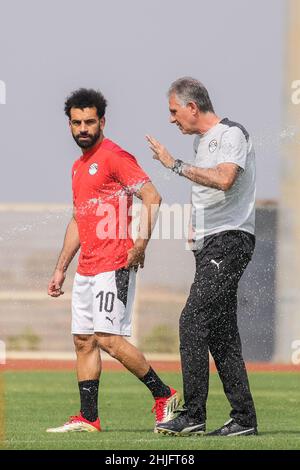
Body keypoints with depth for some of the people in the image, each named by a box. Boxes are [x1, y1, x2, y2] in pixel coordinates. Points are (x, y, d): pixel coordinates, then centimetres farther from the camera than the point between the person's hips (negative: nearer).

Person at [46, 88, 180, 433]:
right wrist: (60, 269, 24)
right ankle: (88, 418, 8)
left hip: (114, 265, -9)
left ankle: (163, 395, -2)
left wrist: (141, 242, -26)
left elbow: (151, 196, -18)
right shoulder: (79, 166, 20)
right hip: (86, 269, 9)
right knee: (83, 340, 6)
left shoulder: (114, 156, -8)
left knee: (108, 338, -14)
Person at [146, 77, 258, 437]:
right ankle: (243, 417, 9)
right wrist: (195, 226, 15)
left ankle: (193, 414, -18)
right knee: (219, 332, 7)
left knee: (193, 321, -17)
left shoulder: (232, 134, -10)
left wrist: (176, 165, -22)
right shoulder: (201, 140, 19)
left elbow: (224, 179, -27)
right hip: (207, 244, 10)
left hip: (230, 240, -10)